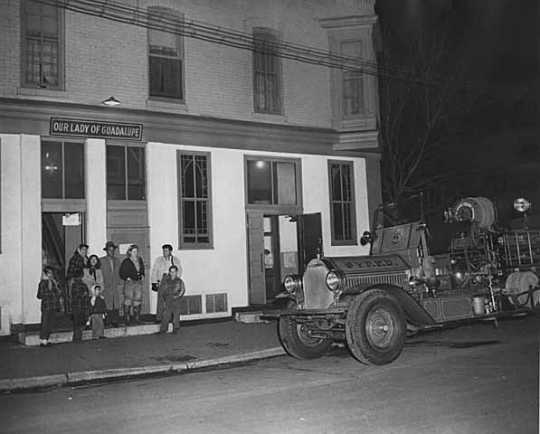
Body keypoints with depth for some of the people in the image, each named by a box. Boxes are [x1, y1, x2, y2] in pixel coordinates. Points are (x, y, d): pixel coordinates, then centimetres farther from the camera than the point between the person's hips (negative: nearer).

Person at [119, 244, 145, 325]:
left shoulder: (140, 260, 11)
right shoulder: (126, 262, -5)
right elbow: (122, 273, -2)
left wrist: (142, 275, 8)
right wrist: (127, 278, -15)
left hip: (139, 282, 5)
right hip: (129, 282, -5)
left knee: (138, 299, 5)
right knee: (128, 300, -5)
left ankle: (137, 317, 14)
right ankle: (127, 318, 1)